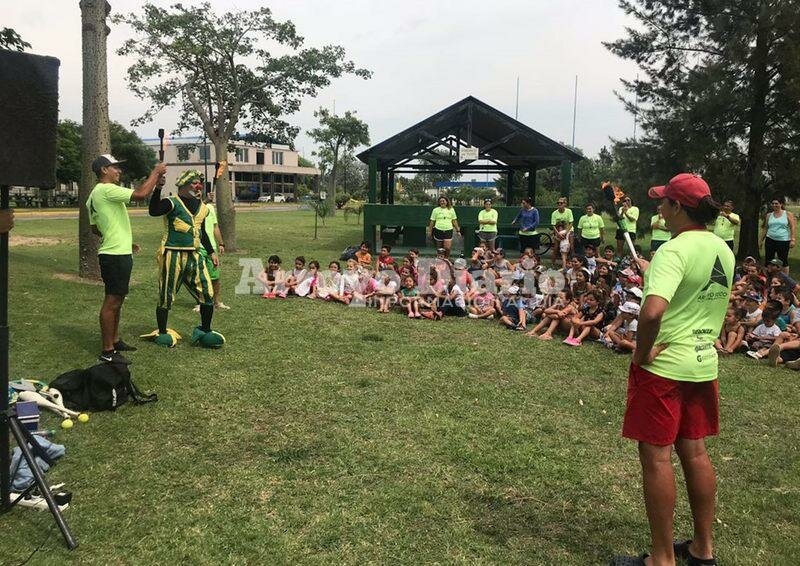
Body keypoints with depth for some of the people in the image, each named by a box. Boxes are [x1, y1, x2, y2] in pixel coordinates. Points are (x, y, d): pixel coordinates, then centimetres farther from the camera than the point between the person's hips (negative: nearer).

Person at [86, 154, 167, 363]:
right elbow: (141, 194, -27)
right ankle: (107, 351, -2)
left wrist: (124, 241, 25)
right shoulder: (107, 190, -16)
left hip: (116, 253, 11)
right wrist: (156, 172, -14)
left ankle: (115, 341, 29)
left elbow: (95, 228, 23)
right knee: (112, 302, -6)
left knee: (116, 300, 18)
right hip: (116, 255, -11)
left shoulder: (95, 195, 17)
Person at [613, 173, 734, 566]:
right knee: (694, 450, 18)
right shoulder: (723, 251, 6)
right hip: (704, 364, 8)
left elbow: (652, 311, -35)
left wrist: (642, 353, -20)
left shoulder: (674, 250, -20)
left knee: (656, 456, 2)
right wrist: (653, 273, 18)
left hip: (663, 365, -8)